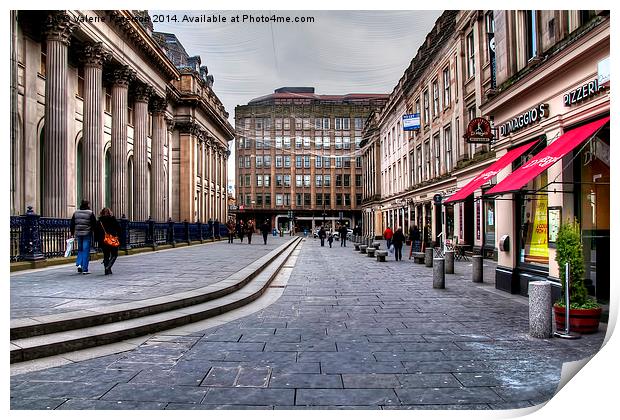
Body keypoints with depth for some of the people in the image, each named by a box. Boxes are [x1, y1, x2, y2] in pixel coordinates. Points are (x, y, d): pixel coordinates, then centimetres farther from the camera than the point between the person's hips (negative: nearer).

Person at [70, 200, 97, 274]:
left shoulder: (76, 213, 7)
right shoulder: (90, 213, -6)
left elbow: (72, 224, 9)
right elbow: (94, 224, -7)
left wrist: (72, 233, 15)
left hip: (78, 234, 4)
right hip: (87, 234, -4)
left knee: (80, 249, 21)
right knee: (86, 251, 0)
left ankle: (79, 264, 3)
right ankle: (85, 269, 0)